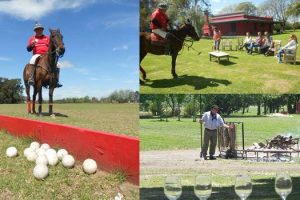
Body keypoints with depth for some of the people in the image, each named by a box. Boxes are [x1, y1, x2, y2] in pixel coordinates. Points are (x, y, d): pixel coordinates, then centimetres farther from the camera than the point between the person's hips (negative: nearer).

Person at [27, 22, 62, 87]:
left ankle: (56, 81, -11)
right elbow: (28, 49, 10)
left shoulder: (47, 38, 18)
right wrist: (31, 45, -12)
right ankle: (31, 78, -42)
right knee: (33, 61, -37)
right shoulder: (32, 38, 15)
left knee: (57, 64, -16)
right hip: (37, 55, -3)